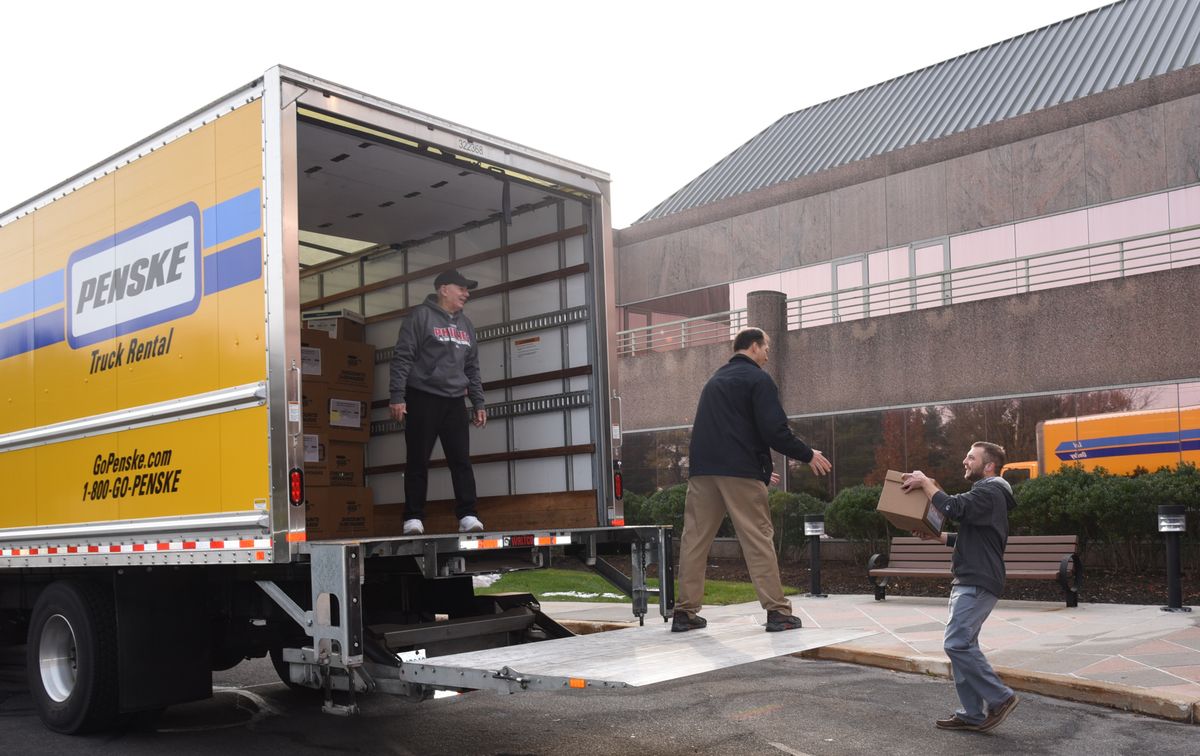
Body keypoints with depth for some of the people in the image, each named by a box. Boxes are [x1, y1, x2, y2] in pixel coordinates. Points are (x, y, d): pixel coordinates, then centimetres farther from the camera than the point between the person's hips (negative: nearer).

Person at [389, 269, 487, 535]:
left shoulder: (465, 324, 17)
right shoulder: (421, 316, -3)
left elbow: (472, 368, 21)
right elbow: (402, 358, -8)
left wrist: (478, 403, 15)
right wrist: (397, 397, -15)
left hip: (454, 402, 5)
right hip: (422, 400, -5)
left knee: (462, 461, -1)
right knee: (418, 462, -1)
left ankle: (468, 517, 1)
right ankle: (413, 519, 4)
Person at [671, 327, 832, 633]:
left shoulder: (716, 380, 24)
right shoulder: (758, 379, 0)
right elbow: (775, 431, -11)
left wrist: (761, 470, 33)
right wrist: (809, 455, 4)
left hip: (702, 469, 7)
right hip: (739, 470, -6)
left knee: (695, 538, 6)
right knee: (758, 538, -1)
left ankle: (685, 612, 7)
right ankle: (777, 611, -1)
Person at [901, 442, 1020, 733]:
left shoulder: (989, 493, -11)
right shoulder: (985, 493, 23)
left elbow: (954, 507, -28)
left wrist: (925, 482, -17)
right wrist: (937, 536, 18)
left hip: (978, 583, -11)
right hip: (968, 582, 11)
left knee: (957, 643, -15)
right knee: (962, 645, 9)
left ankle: (1000, 698, -5)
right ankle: (972, 714, 12)